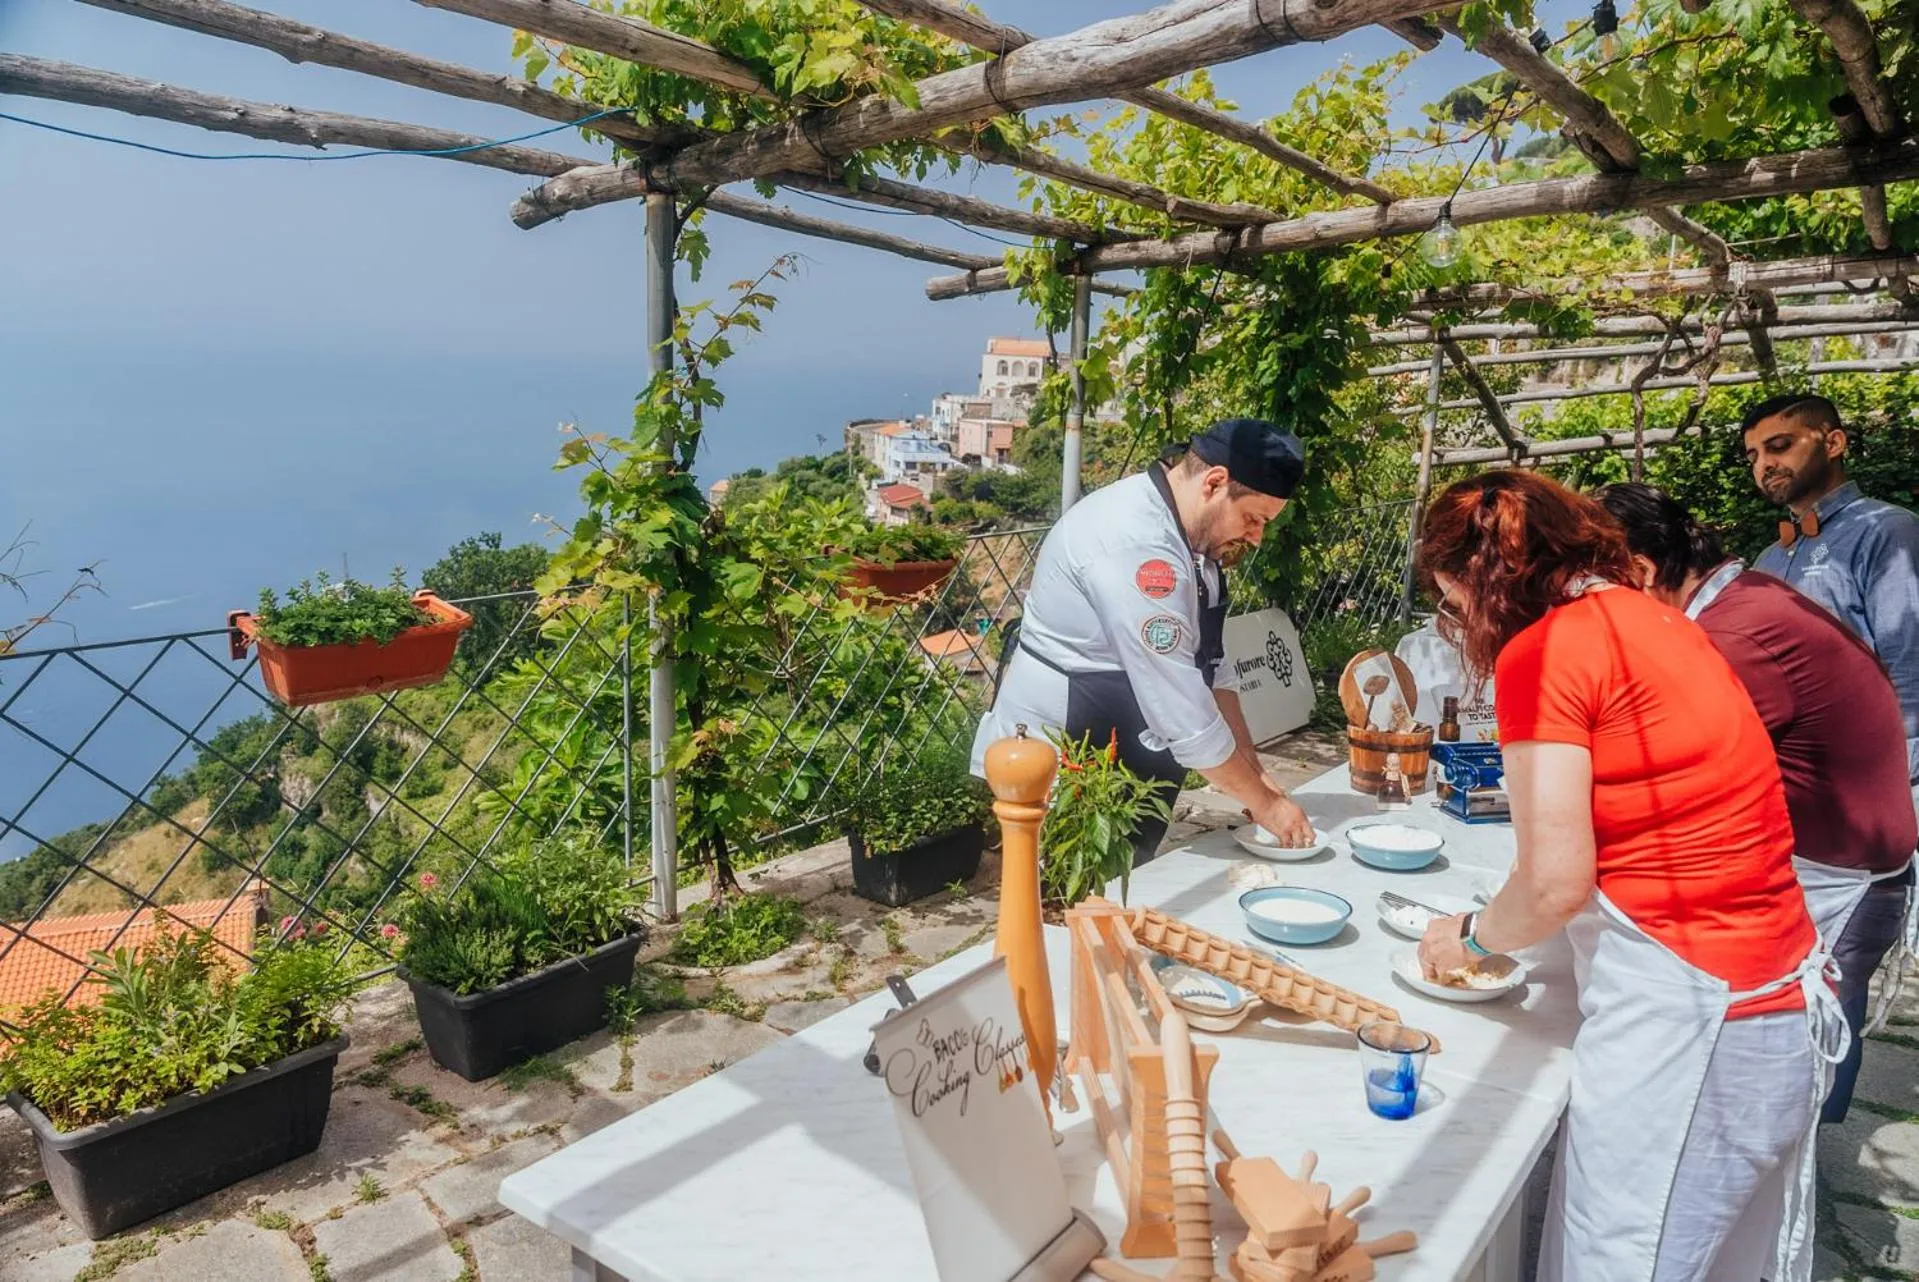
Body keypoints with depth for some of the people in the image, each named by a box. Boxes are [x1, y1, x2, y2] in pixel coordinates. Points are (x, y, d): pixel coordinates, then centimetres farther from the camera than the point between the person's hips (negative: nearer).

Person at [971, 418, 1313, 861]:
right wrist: (1263, 804, -14)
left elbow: (1208, 667, 10)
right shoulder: (1136, 544, -27)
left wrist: (1255, 774, 6)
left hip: (1111, 773, 10)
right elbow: (1184, 713, -25)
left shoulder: (1187, 531, 4)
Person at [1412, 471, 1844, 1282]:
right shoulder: (1648, 619, 11)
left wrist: (1472, 938, 2)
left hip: (1682, 1016, -9)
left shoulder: (1543, 650, -14)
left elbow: (1556, 880, -17)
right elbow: (1669, 827, 13)